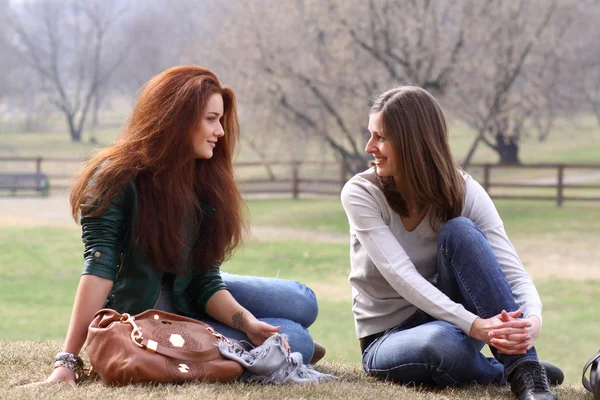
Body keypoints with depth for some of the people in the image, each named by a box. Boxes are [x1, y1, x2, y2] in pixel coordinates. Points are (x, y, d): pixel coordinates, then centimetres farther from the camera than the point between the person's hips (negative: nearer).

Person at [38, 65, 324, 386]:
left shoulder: (205, 184, -1)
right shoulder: (117, 180, -21)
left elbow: (206, 281, -5)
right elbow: (99, 268, -32)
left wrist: (247, 321, -25)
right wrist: (68, 361, -40)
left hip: (188, 301, 7)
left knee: (302, 302, 5)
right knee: (296, 342, -13)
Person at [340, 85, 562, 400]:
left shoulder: (463, 192, -10)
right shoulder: (360, 194, -15)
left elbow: (513, 272, -19)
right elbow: (401, 276, -28)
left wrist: (532, 321, -43)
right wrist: (475, 326, -42)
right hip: (387, 340, -2)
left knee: (460, 230, -28)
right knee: (443, 343, -41)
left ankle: (525, 369, -29)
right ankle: (509, 372, -11)